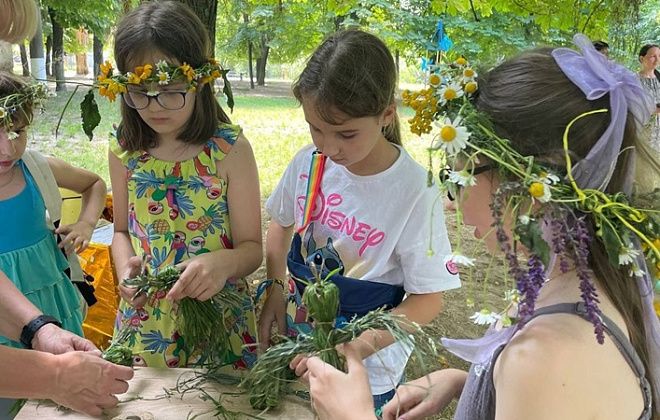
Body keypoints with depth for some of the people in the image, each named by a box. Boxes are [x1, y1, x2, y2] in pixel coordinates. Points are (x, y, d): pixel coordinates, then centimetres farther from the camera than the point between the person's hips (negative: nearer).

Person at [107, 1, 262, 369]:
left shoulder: (230, 149, -13)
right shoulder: (125, 151, -2)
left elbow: (252, 247, -10)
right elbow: (122, 230, 9)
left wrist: (223, 262, -32)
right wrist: (126, 268, -12)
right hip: (143, 321, 3)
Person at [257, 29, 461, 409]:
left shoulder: (415, 191, -24)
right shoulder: (308, 163, -11)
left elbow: (428, 299, -18)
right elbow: (281, 223, 9)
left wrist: (354, 348, -29)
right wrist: (275, 291, -4)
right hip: (293, 344, 5)